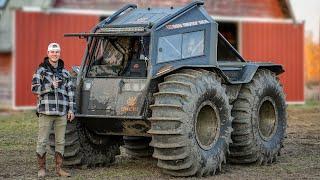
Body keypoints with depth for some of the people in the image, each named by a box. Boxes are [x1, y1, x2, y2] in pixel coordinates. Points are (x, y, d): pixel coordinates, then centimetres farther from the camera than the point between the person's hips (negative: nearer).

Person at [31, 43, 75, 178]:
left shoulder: (65, 72, 12)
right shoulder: (41, 71, 2)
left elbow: (70, 91, 12)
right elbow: (34, 88, -6)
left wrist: (71, 109, 6)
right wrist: (50, 86, -17)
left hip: (61, 113, 3)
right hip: (45, 111, -3)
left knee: (60, 141, 5)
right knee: (42, 141, -1)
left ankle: (59, 169, 13)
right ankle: (42, 168, 8)